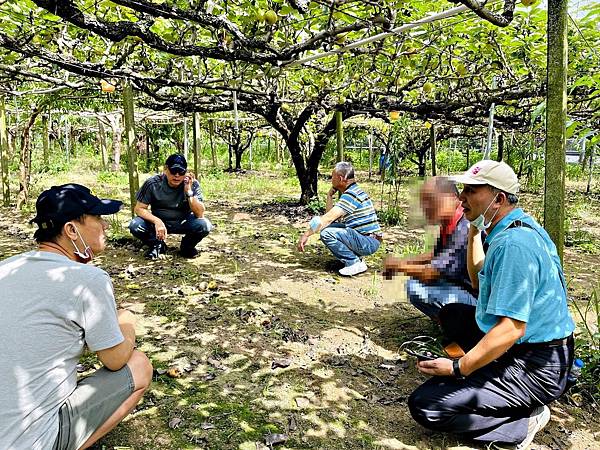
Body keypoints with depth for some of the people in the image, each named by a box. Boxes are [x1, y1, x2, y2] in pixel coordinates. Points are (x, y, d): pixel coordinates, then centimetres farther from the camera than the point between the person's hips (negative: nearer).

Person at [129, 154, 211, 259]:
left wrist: (189, 191, -36)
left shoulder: (193, 184, -18)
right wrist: (157, 221, -31)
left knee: (204, 225, -29)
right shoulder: (153, 183, -17)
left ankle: (186, 246, 4)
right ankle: (157, 245, 5)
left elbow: (200, 214, -24)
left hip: (183, 222, 0)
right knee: (135, 225, -26)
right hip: (158, 221, 1)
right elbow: (139, 208, -13)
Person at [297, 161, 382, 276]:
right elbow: (330, 216, 12)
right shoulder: (350, 192, 14)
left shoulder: (351, 195, -18)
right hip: (363, 237, 10)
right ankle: (355, 257, 11)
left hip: (369, 242, -10)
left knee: (326, 233, -24)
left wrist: (306, 235, -19)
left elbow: (328, 218, -24)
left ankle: (355, 263, -11)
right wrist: (329, 195, 8)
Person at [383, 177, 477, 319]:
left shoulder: (465, 228, -26)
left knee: (416, 289, -25)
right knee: (413, 284, 15)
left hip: (476, 297, -10)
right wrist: (404, 261, 6)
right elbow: (436, 254, 21)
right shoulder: (447, 225, 5)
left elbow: (434, 271, -26)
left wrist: (399, 266, -12)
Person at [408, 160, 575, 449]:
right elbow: (479, 281, 20)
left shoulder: (514, 244, -25)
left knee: (423, 405, -17)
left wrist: (458, 369, -19)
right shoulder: (514, 229, 7)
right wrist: (474, 230, 12)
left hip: (535, 368, -10)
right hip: (522, 347, 10)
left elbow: (512, 329, -29)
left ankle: (523, 424, -7)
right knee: (451, 313, 26)